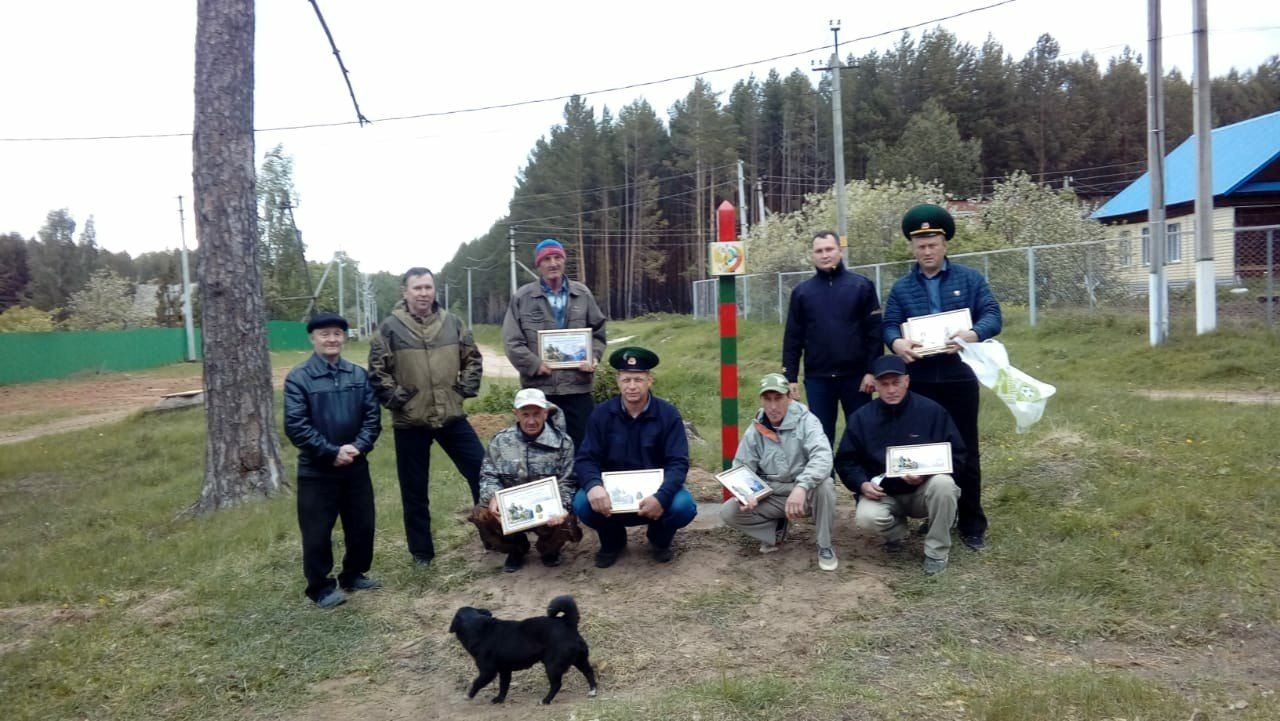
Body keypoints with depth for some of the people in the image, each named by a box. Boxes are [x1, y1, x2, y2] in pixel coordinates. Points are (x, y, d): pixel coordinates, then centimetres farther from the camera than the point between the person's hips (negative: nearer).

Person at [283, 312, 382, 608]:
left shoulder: (359, 374, 2)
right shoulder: (298, 377, -9)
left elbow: (373, 415, 2)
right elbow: (295, 426, -14)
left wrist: (358, 446, -15)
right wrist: (332, 452, -18)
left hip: (356, 466, 4)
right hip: (316, 471, -4)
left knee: (362, 525, 13)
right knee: (317, 532, 3)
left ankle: (354, 574, 33)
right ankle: (321, 587, 19)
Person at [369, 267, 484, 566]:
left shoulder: (452, 322, 4)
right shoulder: (390, 327, -6)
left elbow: (472, 358, 13)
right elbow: (377, 371, -4)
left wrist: (466, 388, 2)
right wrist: (395, 397, -9)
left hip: (452, 416, 2)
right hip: (410, 422, -2)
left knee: (482, 470, 3)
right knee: (415, 490, 8)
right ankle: (422, 551, 23)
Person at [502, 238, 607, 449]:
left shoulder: (583, 294, 10)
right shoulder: (522, 297, 2)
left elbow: (598, 332, 14)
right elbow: (512, 341, -2)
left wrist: (593, 357, -4)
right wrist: (534, 365, -12)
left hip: (578, 386, 2)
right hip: (538, 388, -2)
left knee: (584, 445, 7)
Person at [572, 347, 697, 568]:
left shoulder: (668, 414, -9)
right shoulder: (601, 414, -5)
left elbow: (678, 463, -15)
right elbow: (586, 458, -9)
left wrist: (661, 497, -34)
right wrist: (593, 485, -33)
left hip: (655, 490, -1)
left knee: (684, 506, -30)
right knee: (582, 504, -28)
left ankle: (660, 540, 8)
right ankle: (613, 540, 8)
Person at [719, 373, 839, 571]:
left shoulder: (805, 421, -13)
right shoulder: (754, 431, -1)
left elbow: (822, 456, -30)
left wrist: (801, 487, -46)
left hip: (805, 494, -3)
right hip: (770, 497, 3)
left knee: (824, 485, -36)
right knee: (728, 512, -16)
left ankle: (824, 546, -12)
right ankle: (777, 528, 9)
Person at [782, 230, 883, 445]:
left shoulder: (861, 286, 1)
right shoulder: (801, 292, 6)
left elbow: (874, 331, -2)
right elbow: (792, 338, 6)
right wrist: (790, 377, 0)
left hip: (855, 375, -1)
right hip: (817, 379, 1)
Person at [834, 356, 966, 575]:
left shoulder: (931, 410, -7)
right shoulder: (861, 417, -2)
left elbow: (956, 453, -4)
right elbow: (846, 461, 4)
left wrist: (927, 474, -21)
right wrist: (862, 484, -15)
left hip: (923, 491, -1)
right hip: (883, 494, 1)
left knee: (942, 483, -34)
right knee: (866, 518, -31)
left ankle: (937, 551, -12)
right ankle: (896, 530, 9)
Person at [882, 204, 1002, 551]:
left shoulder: (969, 279, 4)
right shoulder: (901, 287, 8)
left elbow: (993, 316, -4)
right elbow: (889, 325, 0)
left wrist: (972, 334, -27)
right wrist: (897, 343, -24)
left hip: (960, 378, -2)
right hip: (919, 381, 2)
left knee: (965, 451, 4)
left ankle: (971, 523, 14)